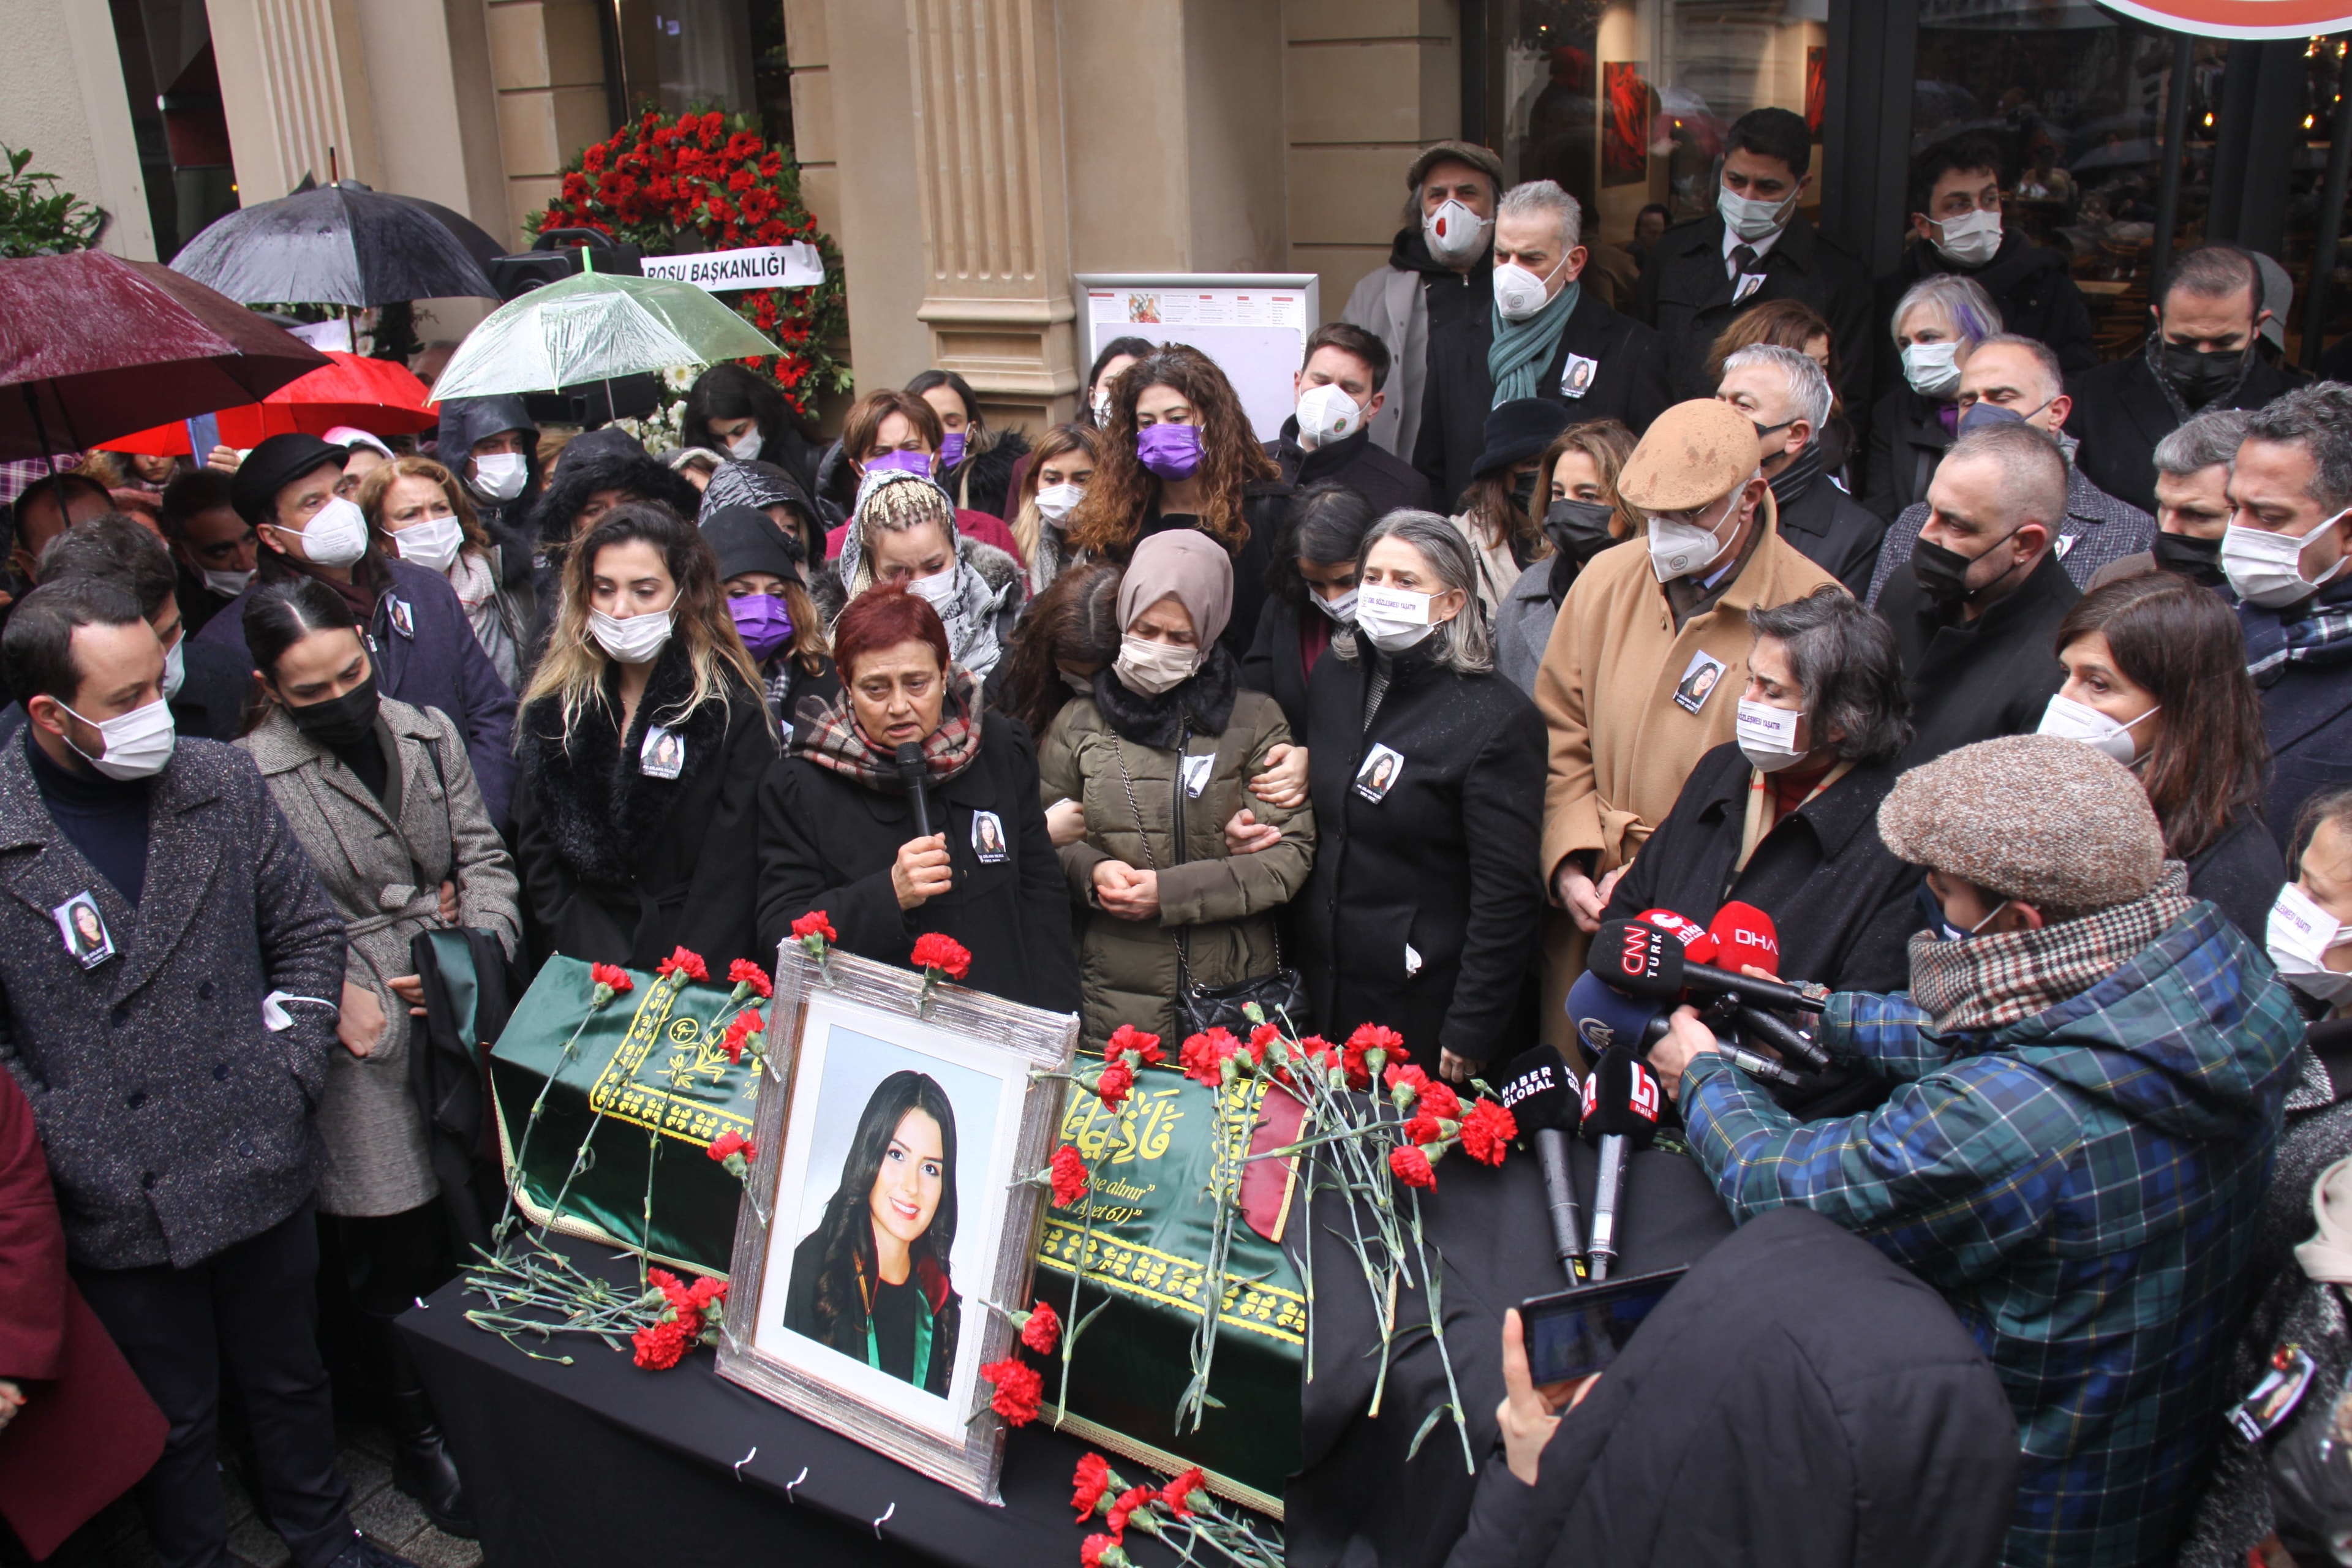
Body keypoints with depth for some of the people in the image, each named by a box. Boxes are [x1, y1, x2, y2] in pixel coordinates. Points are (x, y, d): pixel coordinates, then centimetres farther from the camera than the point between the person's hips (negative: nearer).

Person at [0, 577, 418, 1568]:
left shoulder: (222, 783, -3)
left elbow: (308, 933, 6)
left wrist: (289, 1078, -3)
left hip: (266, 1174, 3)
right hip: (122, 1207, -3)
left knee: (289, 1379, 23)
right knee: (173, 1421, 17)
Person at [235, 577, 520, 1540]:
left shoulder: (428, 735, 8)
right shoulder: (249, 776, -9)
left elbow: (483, 858, 10)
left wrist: (480, 950, -5)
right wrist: (337, 996, -15)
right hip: (364, 1044, -4)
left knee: (484, 1231, 10)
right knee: (396, 1261, 7)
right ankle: (420, 1444, 28)